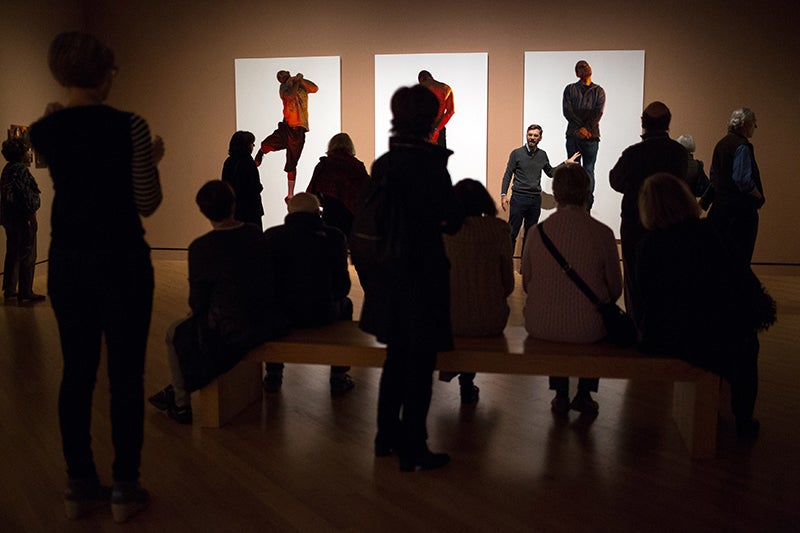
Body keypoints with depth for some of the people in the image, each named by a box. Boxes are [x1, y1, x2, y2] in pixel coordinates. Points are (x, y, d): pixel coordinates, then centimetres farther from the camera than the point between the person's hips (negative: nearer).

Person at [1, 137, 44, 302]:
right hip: (22, 219, -9)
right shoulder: (21, 170, -16)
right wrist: (33, 219, -15)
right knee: (27, 256, -1)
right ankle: (25, 293, 3)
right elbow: (26, 197, -20)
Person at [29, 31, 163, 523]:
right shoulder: (129, 126, -13)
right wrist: (154, 160, 8)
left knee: (76, 372, 13)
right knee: (126, 376, 4)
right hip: (121, 260, -5)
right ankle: (125, 491, 13)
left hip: (67, 261, 5)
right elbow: (148, 204, -9)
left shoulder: (44, 132, 1)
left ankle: (80, 486, 23)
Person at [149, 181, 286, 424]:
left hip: (230, 331, -6)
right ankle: (176, 389, 42)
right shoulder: (256, 233, -1)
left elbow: (198, 303, -10)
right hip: (267, 323, 6)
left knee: (176, 333, 22)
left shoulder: (201, 247, -17)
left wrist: (202, 312, 15)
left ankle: (181, 404, 31)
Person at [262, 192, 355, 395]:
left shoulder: (271, 235, -1)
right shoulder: (334, 237, -4)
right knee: (345, 304, 32)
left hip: (280, 316, 1)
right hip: (321, 315, -1)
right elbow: (342, 286, -1)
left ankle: (273, 375, 37)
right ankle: (339, 378, 29)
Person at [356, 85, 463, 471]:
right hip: (422, 276, -7)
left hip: (389, 276, 7)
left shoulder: (382, 163, 4)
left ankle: (387, 436, 31)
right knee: (420, 366, 4)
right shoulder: (430, 164, -16)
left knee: (397, 357, 20)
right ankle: (413, 450, 13)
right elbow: (452, 221, -12)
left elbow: (375, 219, 10)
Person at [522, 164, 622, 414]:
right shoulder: (602, 233, -11)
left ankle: (561, 396, 37)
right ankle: (584, 395, 32)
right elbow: (615, 289, -1)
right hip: (587, 329, -1)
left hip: (541, 325, 2)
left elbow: (527, 283, 5)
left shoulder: (537, 231, -7)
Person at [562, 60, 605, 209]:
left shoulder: (599, 91, 11)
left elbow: (598, 113, -1)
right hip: (573, 135, 0)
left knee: (589, 170, 0)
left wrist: (586, 128, -15)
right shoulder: (570, 89, 10)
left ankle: (587, 205, 1)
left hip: (591, 136, 0)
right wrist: (580, 128, -12)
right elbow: (567, 111, -1)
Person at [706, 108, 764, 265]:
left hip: (720, 205, 9)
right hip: (740, 208, -9)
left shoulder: (721, 144, 13)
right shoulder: (742, 146, -13)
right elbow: (743, 180, -21)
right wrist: (759, 196, -7)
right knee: (741, 255, -3)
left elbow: (713, 176, 20)